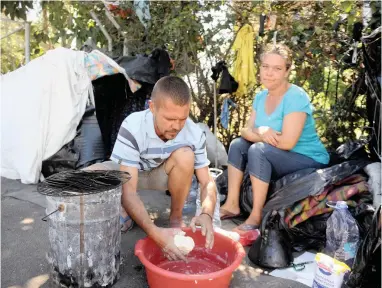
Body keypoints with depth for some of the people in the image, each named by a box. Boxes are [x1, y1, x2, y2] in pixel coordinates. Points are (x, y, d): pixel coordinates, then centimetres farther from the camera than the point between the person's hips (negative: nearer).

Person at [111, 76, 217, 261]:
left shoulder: (194, 133, -25)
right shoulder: (133, 127, -35)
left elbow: (207, 182, -20)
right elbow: (127, 189, -38)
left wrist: (207, 214, -42)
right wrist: (154, 232, -51)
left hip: (161, 176, 2)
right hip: (127, 177, -1)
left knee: (185, 155, -30)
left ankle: (176, 219, -10)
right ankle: (128, 212, 7)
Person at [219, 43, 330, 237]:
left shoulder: (296, 97, -21)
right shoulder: (261, 96, 3)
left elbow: (287, 142, -28)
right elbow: (246, 131, 0)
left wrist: (259, 133, -12)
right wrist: (260, 133, -23)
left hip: (309, 163, -8)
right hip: (278, 160, 8)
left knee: (258, 150, -28)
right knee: (238, 144, -2)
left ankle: (256, 216, -19)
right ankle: (232, 204, 0)